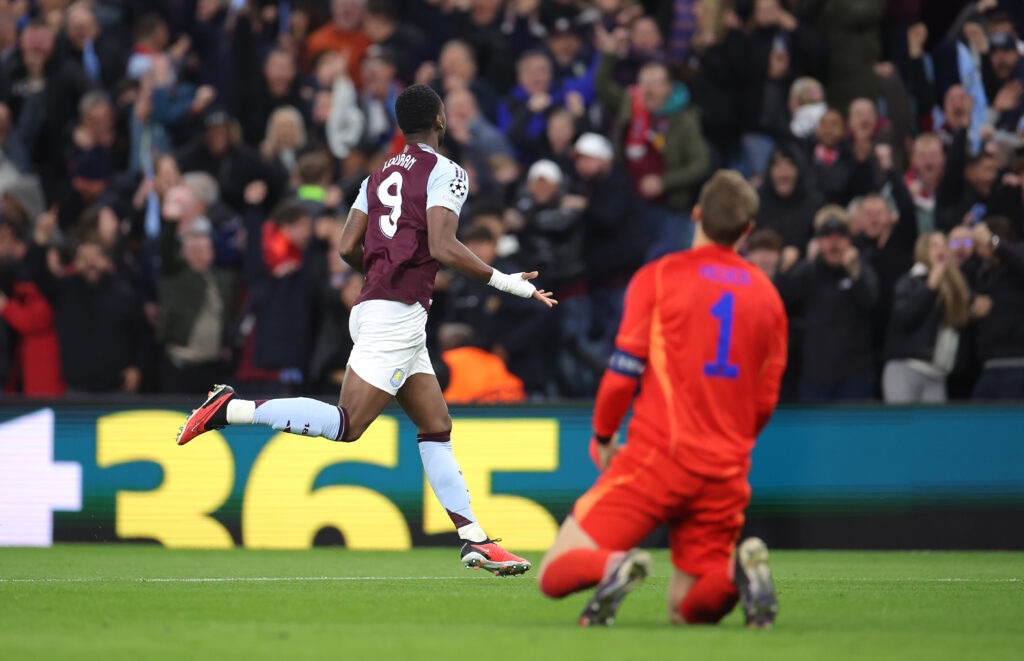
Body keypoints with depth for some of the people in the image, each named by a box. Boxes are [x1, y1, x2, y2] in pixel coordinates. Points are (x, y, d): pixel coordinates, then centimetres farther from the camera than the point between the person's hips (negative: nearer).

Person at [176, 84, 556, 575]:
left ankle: (474, 539, 7)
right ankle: (232, 409, -13)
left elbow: (347, 248, 11)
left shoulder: (379, 176, 17)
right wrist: (506, 283, -10)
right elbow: (443, 248, -18)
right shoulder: (445, 171, -6)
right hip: (397, 314, -9)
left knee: (437, 427, 9)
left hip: (372, 309, 9)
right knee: (347, 426, -12)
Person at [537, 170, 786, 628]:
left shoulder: (658, 277, -1)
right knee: (686, 610, 14)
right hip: (726, 472, 4)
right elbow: (765, 400, 16)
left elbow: (624, 371, -4)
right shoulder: (766, 293, 11)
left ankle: (613, 567, -32)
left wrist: (603, 437, 13)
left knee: (556, 573, 2)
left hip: (658, 456, -4)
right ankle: (739, 571, -19)